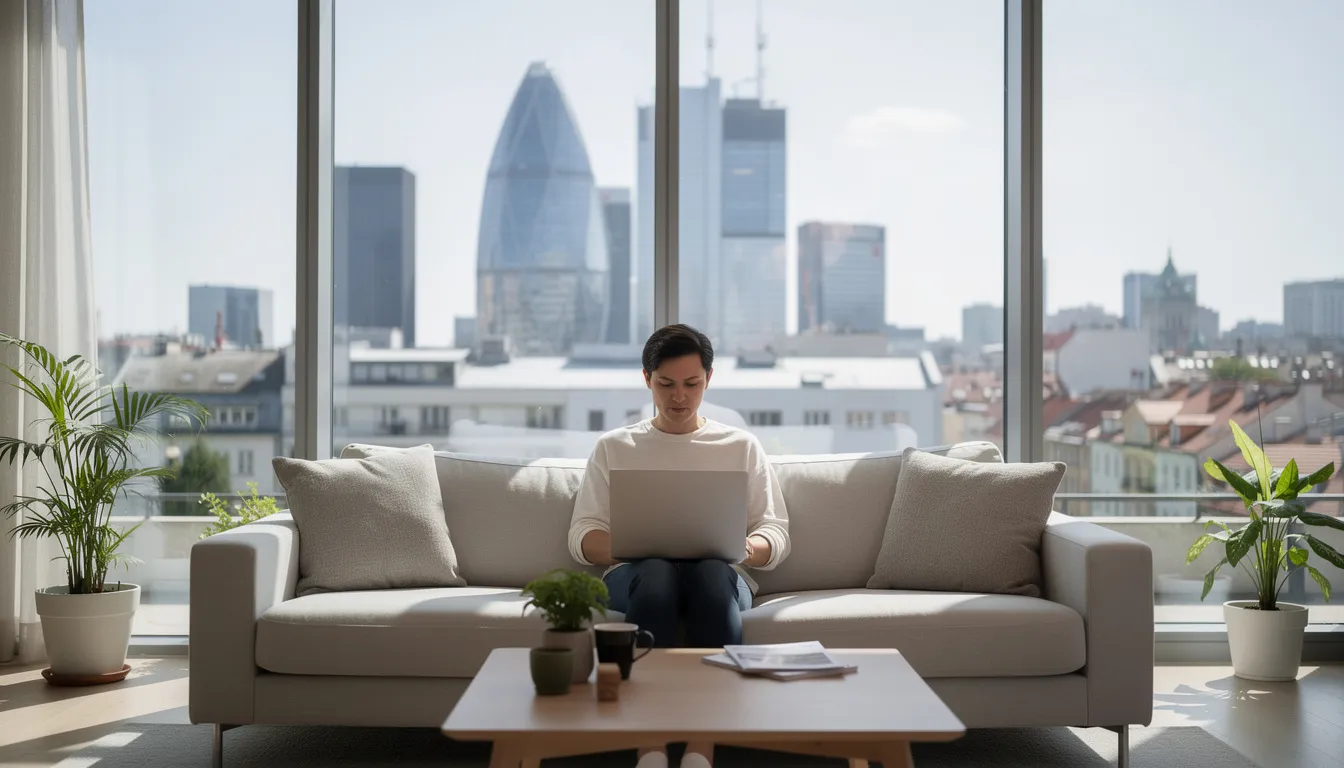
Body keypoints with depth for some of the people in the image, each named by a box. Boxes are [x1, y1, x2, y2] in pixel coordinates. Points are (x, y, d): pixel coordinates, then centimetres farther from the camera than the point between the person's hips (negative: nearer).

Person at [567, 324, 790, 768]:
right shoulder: (613, 448, 19)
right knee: (655, 570, -38)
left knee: (712, 570, -38)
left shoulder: (741, 446, 20)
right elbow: (582, 536, 11)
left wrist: (746, 548, -12)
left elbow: (776, 534, 12)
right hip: (634, 576, 0)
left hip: (721, 574, 0)